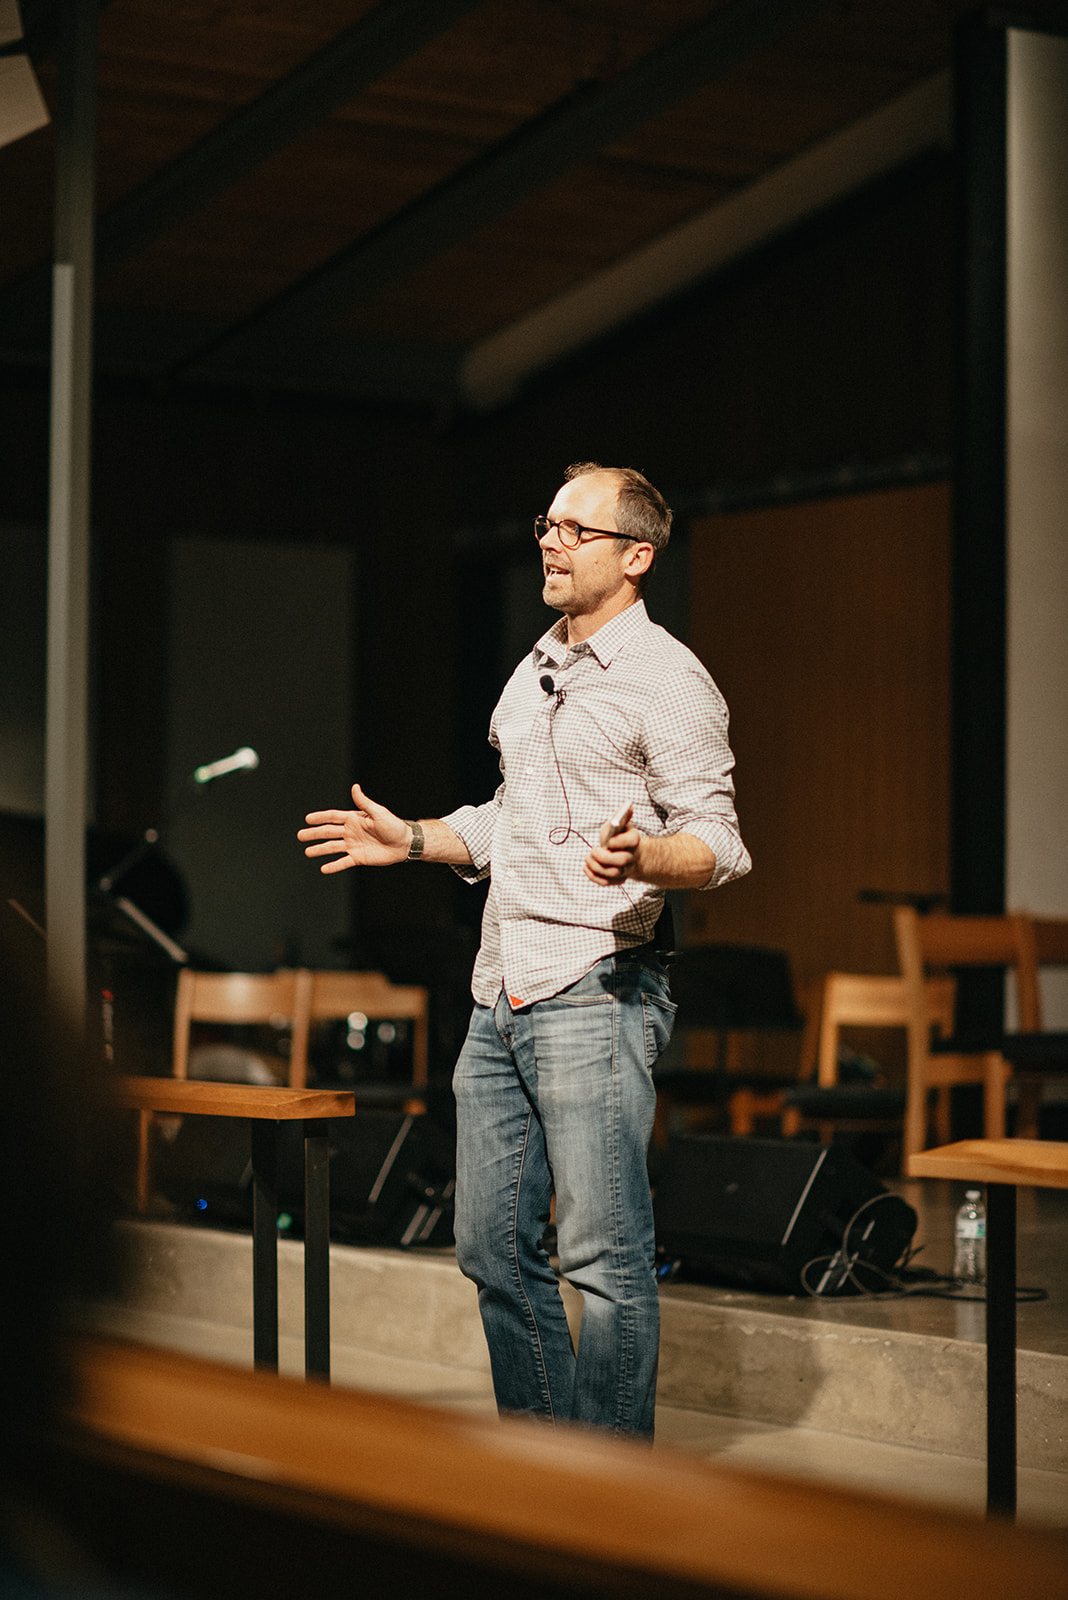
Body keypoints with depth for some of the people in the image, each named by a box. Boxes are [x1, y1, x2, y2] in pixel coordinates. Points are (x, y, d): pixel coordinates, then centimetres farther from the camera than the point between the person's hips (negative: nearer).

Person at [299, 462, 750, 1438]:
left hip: (596, 991, -9)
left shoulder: (667, 679, -6)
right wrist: (412, 840, 19)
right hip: (501, 993, 9)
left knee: (606, 1258, -8)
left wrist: (636, 857, -32)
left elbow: (717, 845, -13)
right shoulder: (535, 672, 20)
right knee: (493, 1248, 11)